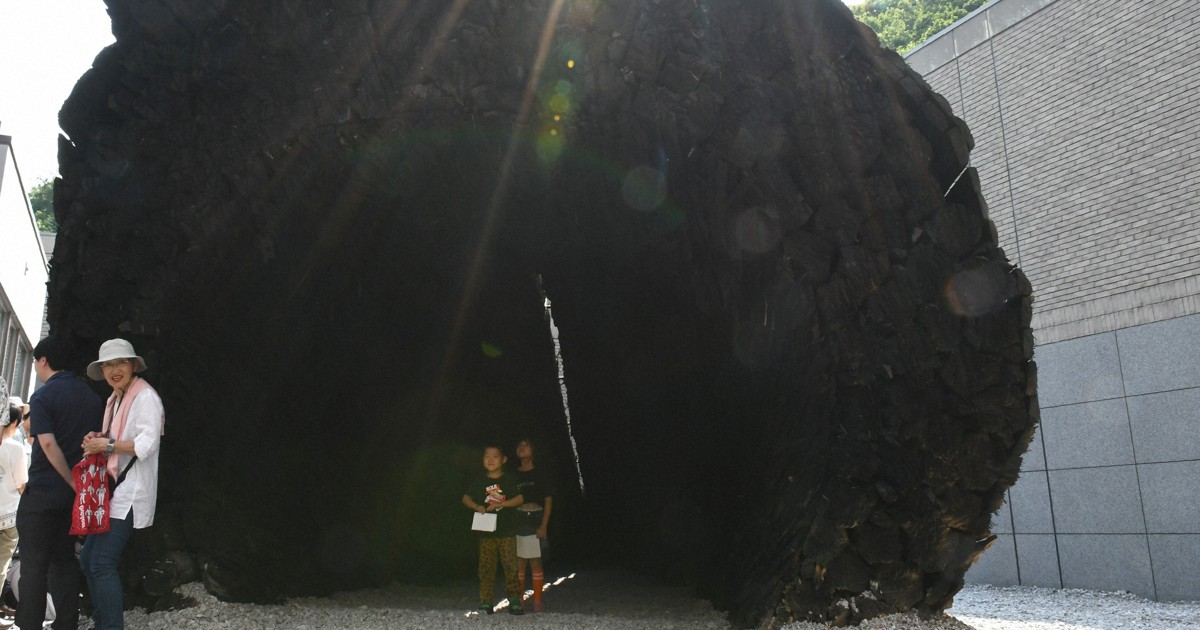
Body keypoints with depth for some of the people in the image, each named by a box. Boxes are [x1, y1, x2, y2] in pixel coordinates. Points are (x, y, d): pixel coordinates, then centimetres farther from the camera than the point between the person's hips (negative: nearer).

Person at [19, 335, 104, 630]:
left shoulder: (42, 397, -10)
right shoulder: (91, 395, 8)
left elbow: (48, 444, -20)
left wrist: (75, 484, -15)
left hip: (42, 492, -6)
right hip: (73, 494, 6)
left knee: (34, 563, 1)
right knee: (64, 558, 13)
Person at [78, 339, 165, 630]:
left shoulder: (145, 396, -11)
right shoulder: (114, 400, 17)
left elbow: (147, 444, -20)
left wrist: (107, 445, -16)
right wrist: (97, 441, 6)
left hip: (130, 493, -10)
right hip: (111, 490, 10)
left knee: (102, 563, -12)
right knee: (88, 559, 12)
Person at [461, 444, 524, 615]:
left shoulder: (510, 479, 1)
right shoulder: (478, 481, 5)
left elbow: (520, 499, -4)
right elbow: (466, 498, 9)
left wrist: (500, 504, -16)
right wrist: (476, 506, -11)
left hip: (507, 531, -1)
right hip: (486, 532, 2)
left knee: (511, 566, -4)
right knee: (486, 567, 3)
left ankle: (514, 601, 2)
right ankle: (485, 602, 10)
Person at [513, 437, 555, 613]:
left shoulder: (540, 474, 1)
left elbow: (548, 501, 0)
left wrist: (543, 526, -8)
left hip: (534, 524, -3)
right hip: (516, 524, 3)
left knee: (535, 562, -2)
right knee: (518, 563, 5)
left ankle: (537, 602, 4)